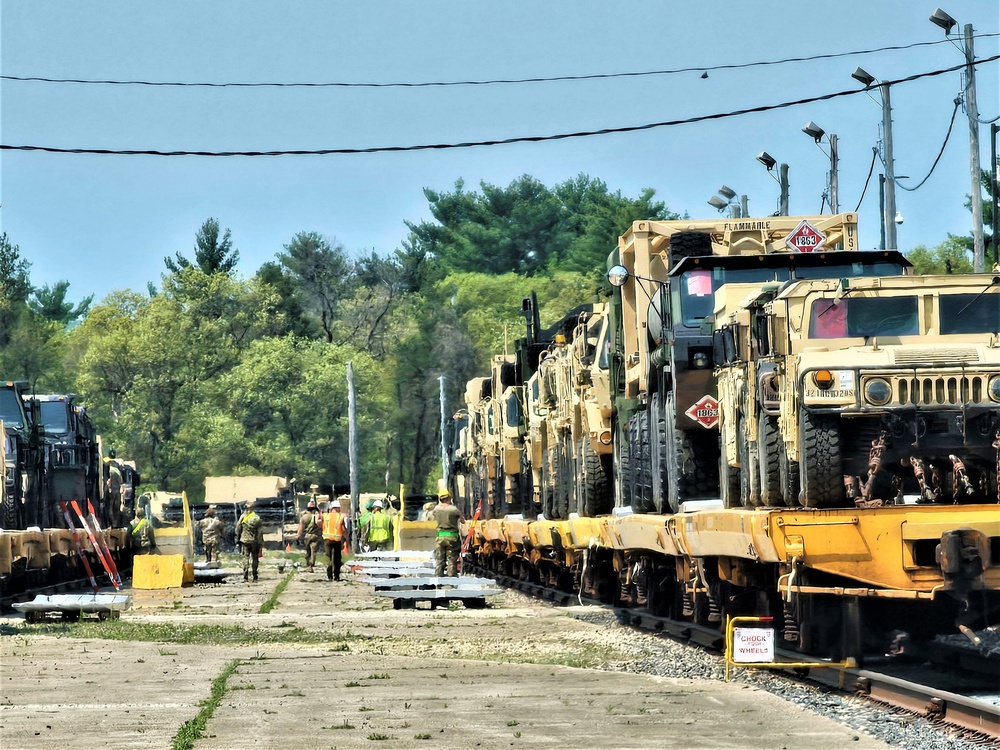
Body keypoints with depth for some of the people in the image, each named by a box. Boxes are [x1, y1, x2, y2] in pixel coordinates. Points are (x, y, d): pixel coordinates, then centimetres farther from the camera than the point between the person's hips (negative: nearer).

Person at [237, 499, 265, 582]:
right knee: (254, 558, 9)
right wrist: (260, 543, 2)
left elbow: (238, 529, 3)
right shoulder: (257, 518, -7)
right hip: (254, 541, -1)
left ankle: (245, 576, -8)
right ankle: (254, 576, 10)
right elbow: (260, 532, -6)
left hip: (244, 541, 1)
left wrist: (238, 539, 15)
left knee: (246, 557, 3)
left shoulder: (242, 517, -3)